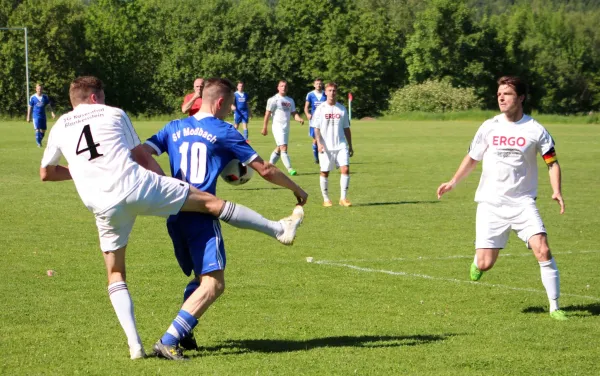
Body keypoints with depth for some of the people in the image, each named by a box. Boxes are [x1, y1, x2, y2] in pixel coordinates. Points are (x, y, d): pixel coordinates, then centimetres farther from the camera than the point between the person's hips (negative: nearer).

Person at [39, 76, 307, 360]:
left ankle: (134, 344, 7)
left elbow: (45, 174, 28)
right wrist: (168, 183, 30)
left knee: (116, 275, 18)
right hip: (137, 185, -2)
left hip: (104, 206, 2)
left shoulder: (59, 128, 18)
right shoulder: (113, 114, 14)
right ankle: (279, 229, 18)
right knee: (210, 202, 10)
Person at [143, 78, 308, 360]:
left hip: (174, 217, 7)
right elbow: (266, 171, 5)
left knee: (201, 278, 23)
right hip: (201, 217, -7)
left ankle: (183, 334, 17)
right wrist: (296, 190, 19)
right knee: (214, 284, -11)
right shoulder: (224, 133, 2)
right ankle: (168, 341, -22)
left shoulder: (174, 128, 14)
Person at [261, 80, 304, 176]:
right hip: (278, 127, -7)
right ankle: (289, 169, -16)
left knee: (279, 149, 12)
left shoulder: (290, 100, 15)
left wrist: (299, 119, -10)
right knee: (284, 148, -14)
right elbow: (268, 114, -6)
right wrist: (264, 128, -9)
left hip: (286, 127, 7)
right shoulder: (274, 99, -5)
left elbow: (294, 113, 12)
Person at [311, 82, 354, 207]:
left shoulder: (342, 109, 9)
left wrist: (350, 146, 13)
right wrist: (319, 143, -15)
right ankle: (326, 199, 15)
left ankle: (343, 198, -5)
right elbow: (316, 128, -2)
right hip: (326, 147, -2)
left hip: (341, 145, 2)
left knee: (345, 169, -12)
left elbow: (346, 128, 14)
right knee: (324, 172, 3)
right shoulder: (321, 109, 0)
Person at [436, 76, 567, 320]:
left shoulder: (535, 130, -2)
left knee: (542, 250, -20)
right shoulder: (489, 127, 4)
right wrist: (453, 182, 12)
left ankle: (554, 307, -8)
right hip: (491, 203, 1)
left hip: (523, 203, -1)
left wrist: (556, 191, -14)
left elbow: (552, 162, 2)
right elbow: (472, 158, 18)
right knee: (484, 264, -7)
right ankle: (478, 258, 32)